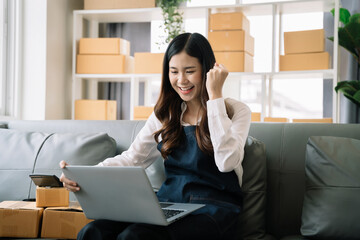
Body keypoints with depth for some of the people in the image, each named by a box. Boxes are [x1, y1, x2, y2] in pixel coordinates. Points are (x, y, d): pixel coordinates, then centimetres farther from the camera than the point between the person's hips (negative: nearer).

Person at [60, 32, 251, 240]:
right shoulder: (165, 115, 16)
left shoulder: (236, 111, 1)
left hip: (214, 209, -4)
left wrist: (215, 96, -14)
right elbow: (132, 158, 8)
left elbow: (227, 162, -16)